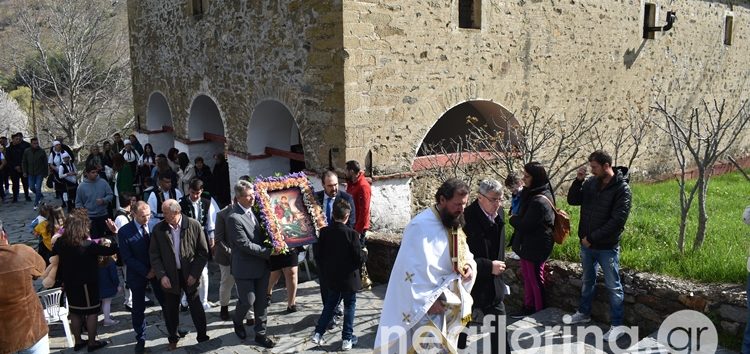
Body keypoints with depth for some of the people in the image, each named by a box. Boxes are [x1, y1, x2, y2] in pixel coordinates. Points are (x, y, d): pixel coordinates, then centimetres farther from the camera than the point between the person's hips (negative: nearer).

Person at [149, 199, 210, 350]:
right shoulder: (158, 229, -5)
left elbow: (203, 252, -5)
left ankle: (202, 336, 23)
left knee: (196, 307, 8)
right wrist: (162, 275, -10)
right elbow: (154, 255, -1)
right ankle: (173, 339, 29)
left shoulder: (194, 226, -10)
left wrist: (194, 274, -9)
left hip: (189, 274, -1)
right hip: (170, 276, 1)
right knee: (171, 309, 11)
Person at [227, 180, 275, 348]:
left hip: (261, 265, 7)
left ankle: (260, 334, 23)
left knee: (261, 301, 11)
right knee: (248, 300, 2)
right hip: (245, 268, -6)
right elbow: (245, 244, -21)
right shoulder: (234, 218, -19)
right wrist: (268, 252, -18)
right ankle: (237, 321, 33)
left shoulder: (255, 211, 4)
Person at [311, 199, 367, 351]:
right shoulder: (351, 234, -19)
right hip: (348, 278, -4)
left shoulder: (324, 232, -7)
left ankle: (318, 334, 20)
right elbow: (360, 258, -17)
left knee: (330, 304, 22)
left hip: (331, 277, 4)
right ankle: (347, 339, 17)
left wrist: (323, 269, 17)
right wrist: (365, 254, 4)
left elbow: (318, 256, 0)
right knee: (349, 306, 12)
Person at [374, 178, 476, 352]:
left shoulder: (454, 224, 6)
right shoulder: (421, 226, -21)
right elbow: (412, 269, -23)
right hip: (425, 307, -9)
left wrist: (469, 265, -5)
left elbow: (463, 253, 19)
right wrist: (427, 301, -24)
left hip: (449, 304, 9)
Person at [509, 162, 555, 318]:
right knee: (526, 276, 20)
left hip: (536, 247, -9)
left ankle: (540, 311, 22)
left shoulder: (539, 201, -26)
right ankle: (528, 307, 35)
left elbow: (524, 225, -23)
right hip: (527, 244, 9)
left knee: (535, 279, 6)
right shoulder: (532, 194, 4)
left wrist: (513, 219, -6)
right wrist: (516, 219, -4)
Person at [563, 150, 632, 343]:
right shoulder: (590, 182, 0)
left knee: (613, 286, 5)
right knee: (587, 280, 21)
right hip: (586, 244, 6)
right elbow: (572, 200, 5)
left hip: (607, 247, -6)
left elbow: (618, 220, -21)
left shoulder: (621, 188, -17)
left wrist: (592, 237, -19)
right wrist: (578, 180, -12)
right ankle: (584, 313, 38)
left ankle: (617, 325, 15)